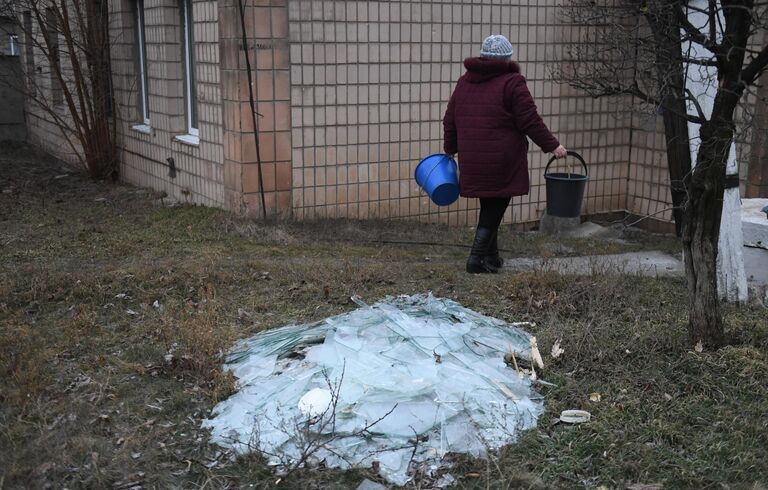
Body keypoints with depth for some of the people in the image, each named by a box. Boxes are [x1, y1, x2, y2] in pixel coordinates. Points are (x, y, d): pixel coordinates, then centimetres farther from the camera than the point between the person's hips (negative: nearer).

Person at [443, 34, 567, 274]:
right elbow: (530, 122, -10)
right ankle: (477, 258, -4)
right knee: (494, 209, 2)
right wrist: (552, 146, -2)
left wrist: (450, 150, 28)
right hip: (502, 163, -6)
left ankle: (491, 258, 23)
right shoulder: (512, 82, -7)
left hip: (472, 162, 6)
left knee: (489, 208, 17)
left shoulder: (464, 82, 12)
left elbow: (450, 121, 17)